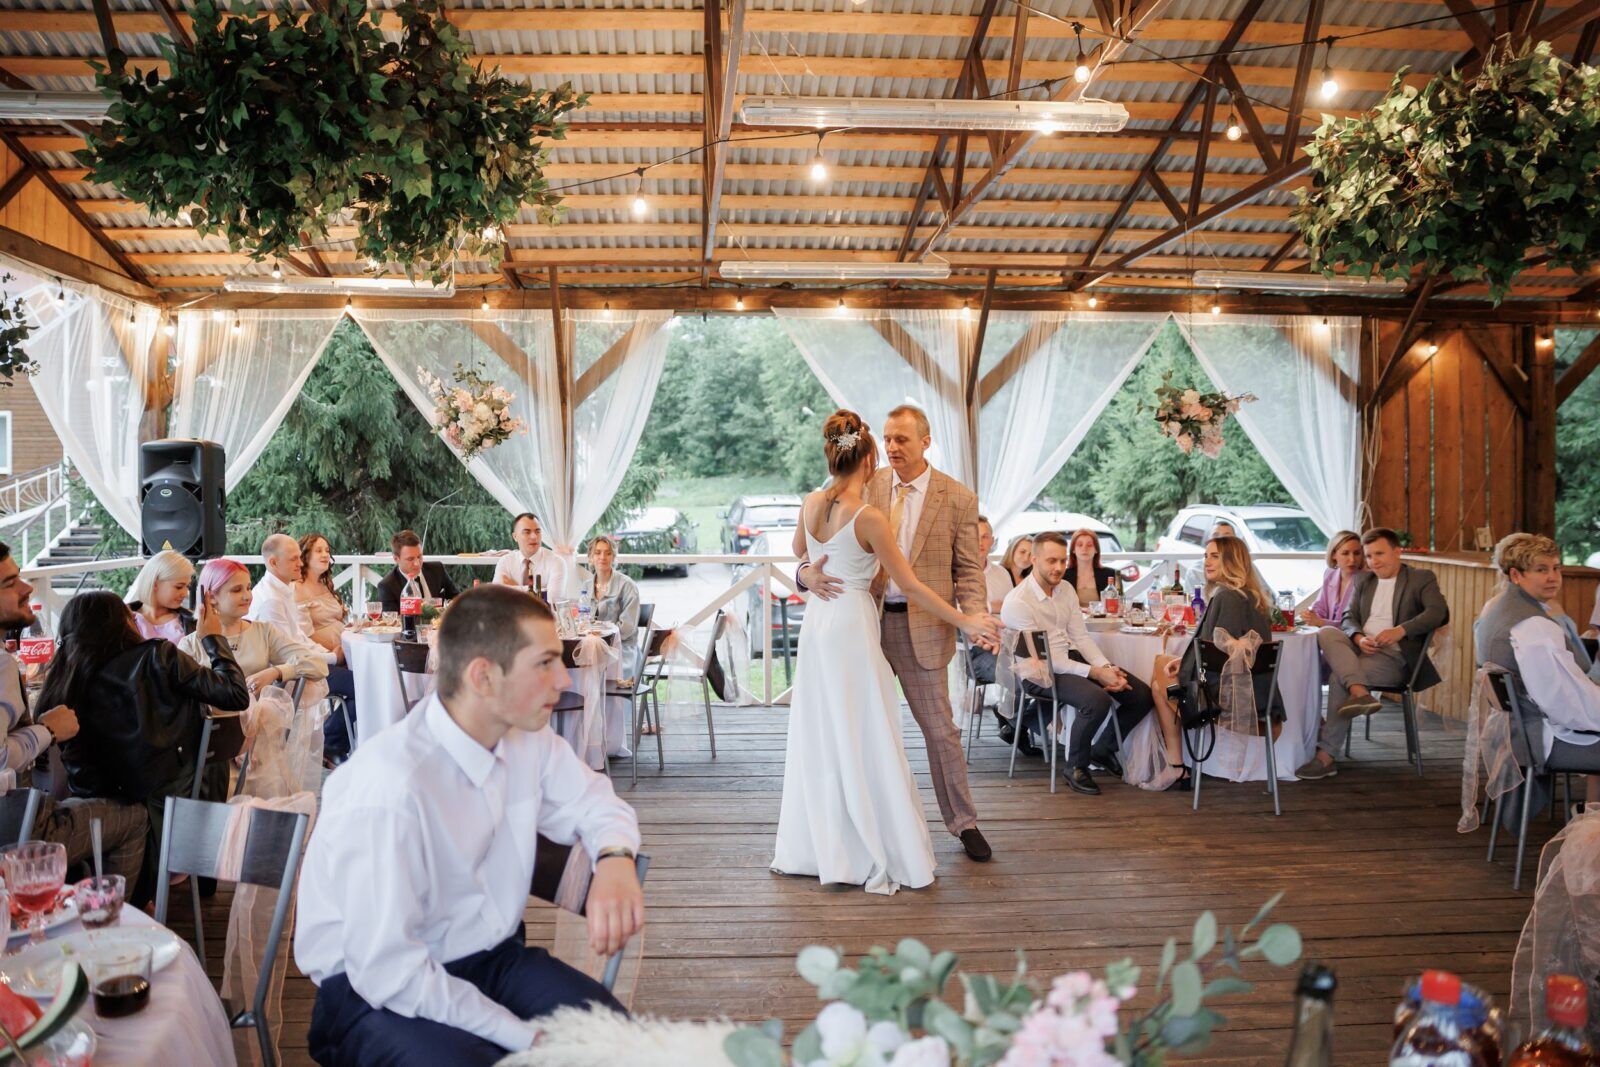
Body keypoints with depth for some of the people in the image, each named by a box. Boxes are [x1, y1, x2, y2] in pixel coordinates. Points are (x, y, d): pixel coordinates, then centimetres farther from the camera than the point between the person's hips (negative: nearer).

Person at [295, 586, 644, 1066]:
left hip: (491, 956, 5)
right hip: (379, 990, -5)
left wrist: (615, 859, -16)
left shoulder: (527, 738, -6)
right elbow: (387, 970, -26)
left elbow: (591, 800, 8)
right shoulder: (390, 787, -29)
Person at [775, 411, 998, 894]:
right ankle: (878, 856, 9)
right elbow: (910, 586, -13)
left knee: (818, 738, 15)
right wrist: (965, 622, -6)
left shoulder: (811, 504, 2)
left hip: (817, 623, 7)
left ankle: (813, 846, 26)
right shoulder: (869, 517, -17)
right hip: (853, 627, -7)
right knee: (863, 742, 1)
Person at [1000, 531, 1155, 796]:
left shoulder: (1066, 589, 9)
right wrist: (1095, 673, -22)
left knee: (1142, 695, -3)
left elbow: (1081, 636, 8)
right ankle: (1076, 767, -8)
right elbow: (1040, 658, -19)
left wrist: (1107, 667, -11)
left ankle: (1104, 748, 21)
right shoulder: (1017, 602, -16)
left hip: (1072, 658, 8)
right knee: (1097, 701, -34)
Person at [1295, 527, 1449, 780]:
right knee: (1326, 633, -27)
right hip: (1359, 648, 5)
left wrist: (1400, 630, -24)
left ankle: (1326, 755, -26)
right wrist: (1359, 638, -10)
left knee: (1339, 677, -30)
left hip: (1393, 656, -5)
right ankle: (1359, 692, -44)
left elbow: (1439, 612, -10)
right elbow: (1349, 617, 15)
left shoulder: (1421, 579, 7)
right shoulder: (1363, 581, 24)